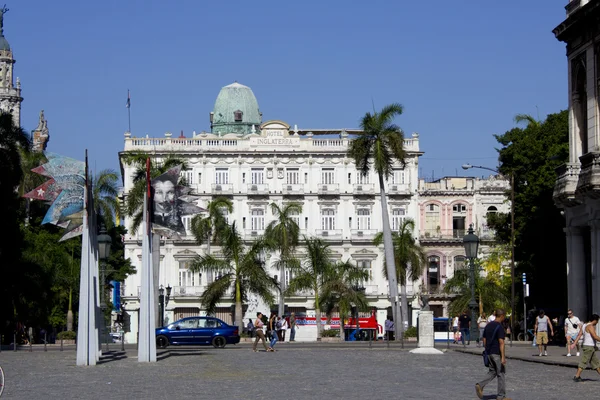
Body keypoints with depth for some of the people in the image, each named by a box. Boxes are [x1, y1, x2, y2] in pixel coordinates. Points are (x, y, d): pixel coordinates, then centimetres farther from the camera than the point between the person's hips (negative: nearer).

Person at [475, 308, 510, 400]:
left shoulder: (488, 325, 9)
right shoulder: (499, 327, -15)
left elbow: (484, 340, 13)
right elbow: (501, 343, -20)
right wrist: (503, 357, -21)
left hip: (489, 353, 7)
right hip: (497, 354, -7)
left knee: (492, 372, 15)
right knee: (501, 374, 3)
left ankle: (480, 385, -6)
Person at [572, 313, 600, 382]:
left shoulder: (584, 325, 12)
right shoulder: (590, 327, -16)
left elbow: (579, 335, 8)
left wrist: (574, 343, 4)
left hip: (592, 348, 10)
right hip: (589, 347, -10)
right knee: (583, 362, -7)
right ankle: (576, 376, -6)